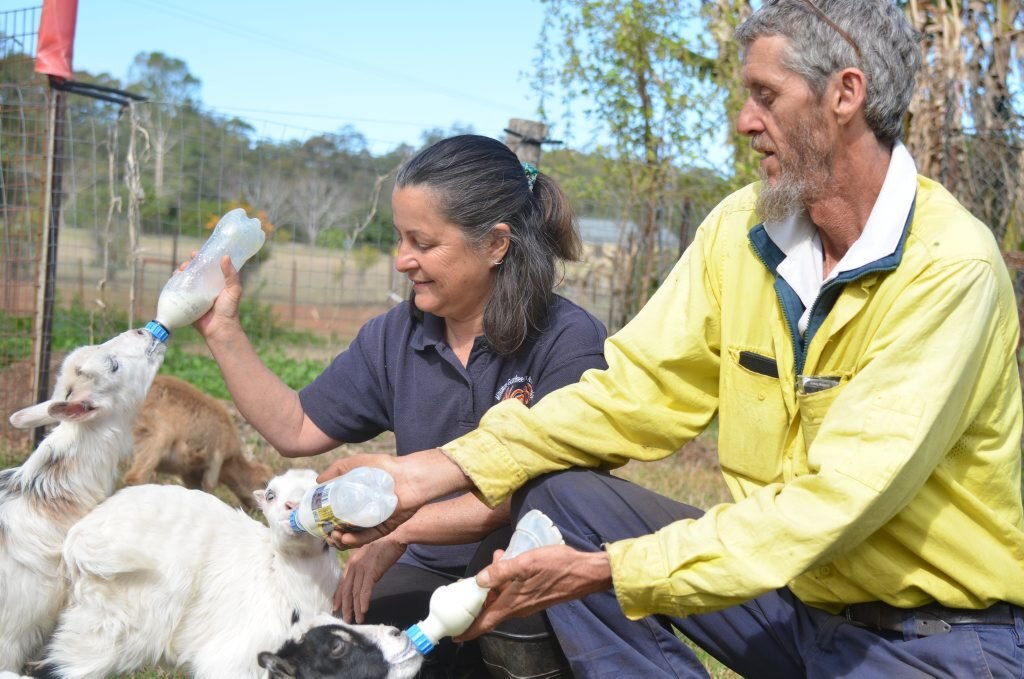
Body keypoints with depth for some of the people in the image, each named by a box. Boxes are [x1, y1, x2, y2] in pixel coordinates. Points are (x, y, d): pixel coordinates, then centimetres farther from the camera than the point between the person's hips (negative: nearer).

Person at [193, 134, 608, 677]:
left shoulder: (569, 342, -12)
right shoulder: (394, 337, 6)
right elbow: (296, 431, 12)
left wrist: (399, 528, -23)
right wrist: (223, 332, 4)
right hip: (430, 575, 4)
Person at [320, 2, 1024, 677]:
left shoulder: (951, 269, -20)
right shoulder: (740, 229, 0)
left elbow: (836, 501, -26)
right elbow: (637, 386, -2)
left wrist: (605, 572, -29)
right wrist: (444, 468, -13)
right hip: (788, 590, 6)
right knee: (558, 496, -9)